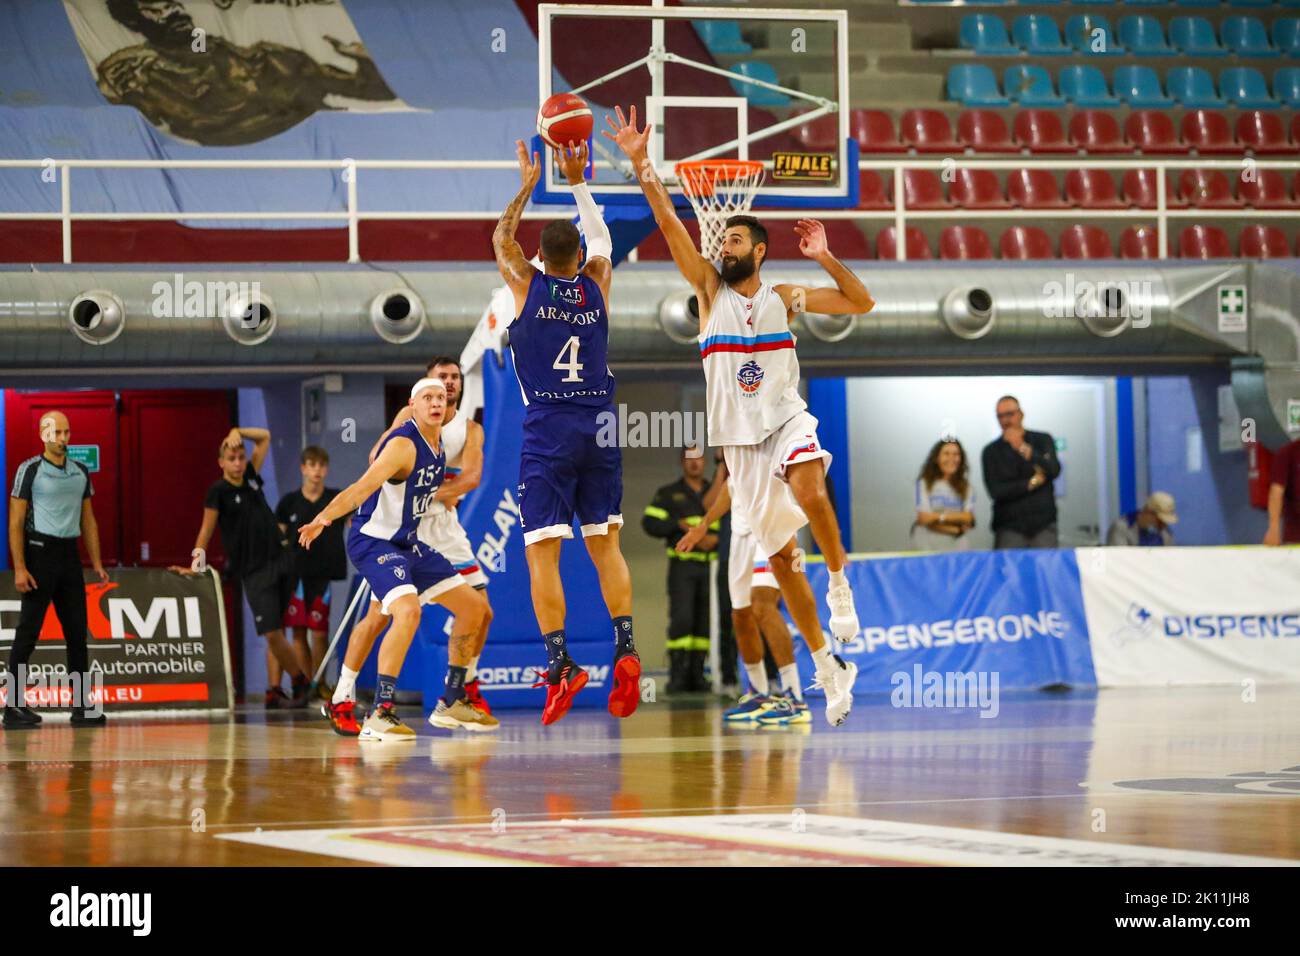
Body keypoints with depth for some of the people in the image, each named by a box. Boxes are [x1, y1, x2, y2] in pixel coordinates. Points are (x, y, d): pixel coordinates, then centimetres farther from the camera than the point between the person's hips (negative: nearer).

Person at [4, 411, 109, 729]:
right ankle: (15, 706, -1)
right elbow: (15, 522, -7)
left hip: (70, 554, 6)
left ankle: (82, 705, 10)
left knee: (77, 631, 6)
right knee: (28, 632, -4)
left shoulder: (80, 472, 12)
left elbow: (88, 520, 17)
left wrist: (96, 562, 9)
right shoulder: (29, 470, -5)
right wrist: (19, 568, -15)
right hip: (39, 552, -6)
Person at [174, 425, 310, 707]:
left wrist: (238, 432, 3)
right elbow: (206, 530, -4)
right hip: (254, 570, -5)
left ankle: (275, 691, 11)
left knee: (275, 632, 5)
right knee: (272, 633, -10)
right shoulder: (219, 491, -5)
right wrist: (195, 566, -8)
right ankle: (300, 681, 5)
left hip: (281, 559, 5)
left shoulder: (251, 477, 10)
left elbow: (265, 437, 18)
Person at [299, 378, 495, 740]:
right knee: (407, 611, -32)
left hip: (407, 543, 10)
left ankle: (451, 703, 25)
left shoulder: (437, 443, 5)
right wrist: (324, 518, -47)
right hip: (373, 542, -10)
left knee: (474, 607, 12)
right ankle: (380, 715, -30)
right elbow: (365, 485, -35)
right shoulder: (403, 445, -22)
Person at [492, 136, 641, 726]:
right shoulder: (596, 286, 5)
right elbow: (602, 239, 26)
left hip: (547, 433, -3)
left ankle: (560, 662, -15)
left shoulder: (528, 285, -2)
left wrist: (528, 185, 26)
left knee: (541, 551, -5)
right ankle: (624, 647, -5)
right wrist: (577, 183, 28)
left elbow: (501, 239, 18)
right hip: (599, 428, 3)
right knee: (605, 545, 10)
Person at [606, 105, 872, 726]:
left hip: (788, 420, -2)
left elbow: (862, 303, 7)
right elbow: (670, 226, -6)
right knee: (779, 554, 4)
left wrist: (825, 259, -7)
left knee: (809, 491, -36)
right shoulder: (710, 290, 4)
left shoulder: (784, 298, 5)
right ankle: (828, 669, 13)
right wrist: (641, 164, -16)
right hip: (739, 437, 2)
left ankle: (840, 582, -13)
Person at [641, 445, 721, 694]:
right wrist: (679, 525, -12)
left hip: (709, 566, 3)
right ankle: (677, 675, -13)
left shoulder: (715, 493, 16)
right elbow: (650, 523, -1)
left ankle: (696, 674, 6)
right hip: (682, 565, -3)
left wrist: (715, 539, -6)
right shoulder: (668, 494, 9)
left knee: (704, 622, 1)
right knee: (681, 619, -14)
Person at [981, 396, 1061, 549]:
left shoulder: (1042, 440, 10)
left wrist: (1024, 449, -16)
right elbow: (995, 491, -4)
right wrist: (1033, 482, -4)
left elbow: (1054, 470, -7)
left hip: (1043, 525, 1)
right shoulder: (992, 451, 7)